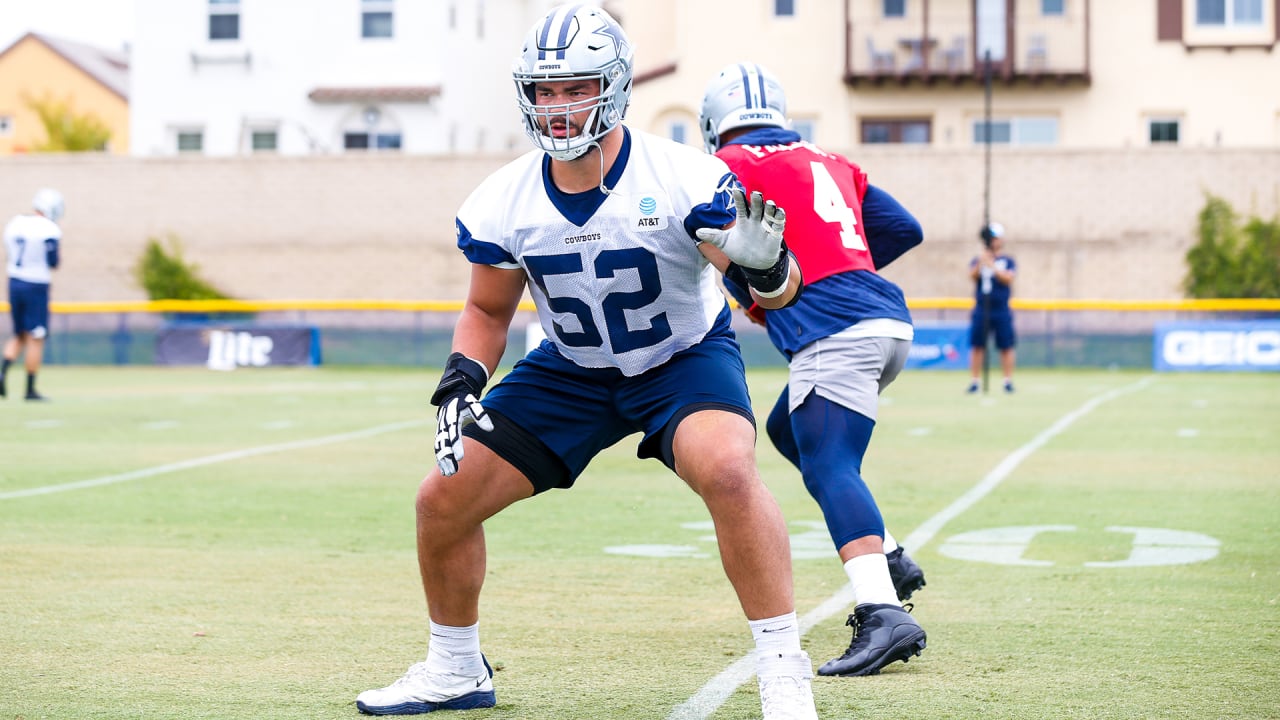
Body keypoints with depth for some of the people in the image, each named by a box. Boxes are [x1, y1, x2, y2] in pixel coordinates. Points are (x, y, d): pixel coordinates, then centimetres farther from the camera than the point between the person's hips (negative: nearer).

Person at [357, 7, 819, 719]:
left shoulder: (685, 179, -25)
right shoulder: (501, 204, -13)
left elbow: (781, 290, -20)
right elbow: (487, 311, 5)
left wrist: (765, 265, -44)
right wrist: (463, 380, -15)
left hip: (685, 355, -4)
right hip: (571, 369, 4)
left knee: (728, 471, -35)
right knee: (445, 496, -2)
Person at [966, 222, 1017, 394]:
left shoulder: (1008, 261, 7)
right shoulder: (977, 261, 11)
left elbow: (1008, 278, -9)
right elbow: (972, 276, -6)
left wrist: (992, 265, -21)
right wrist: (981, 262, -23)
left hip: (1002, 311, -1)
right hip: (981, 311, 1)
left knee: (1006, 347, -3)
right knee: (977, 346, -1)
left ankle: (1008, 381, 3)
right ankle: (973, 381, 3)